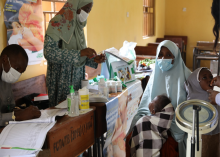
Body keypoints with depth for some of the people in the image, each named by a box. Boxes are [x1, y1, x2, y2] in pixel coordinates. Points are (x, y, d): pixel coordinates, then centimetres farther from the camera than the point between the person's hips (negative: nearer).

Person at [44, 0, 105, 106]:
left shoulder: (78, 26, 9)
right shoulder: (57, 24, -13)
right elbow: (49, 52, -24)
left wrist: (93, 60, -2)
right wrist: (79, 53, -27)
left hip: (77, 79, 7)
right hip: (62, 81, -7)